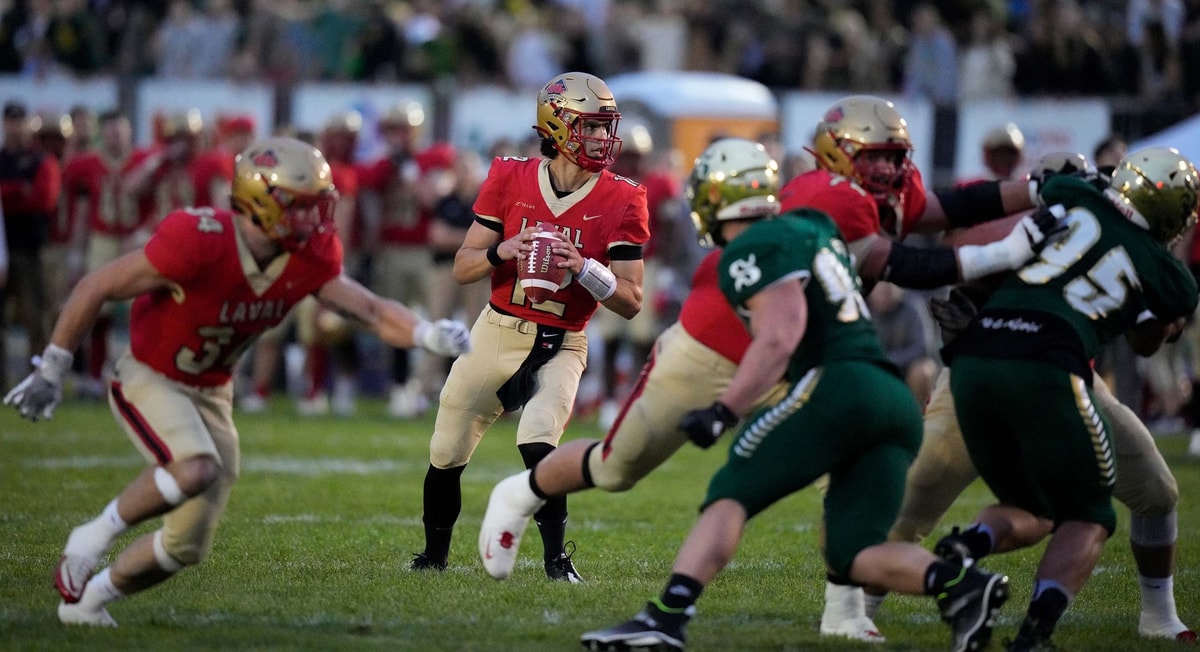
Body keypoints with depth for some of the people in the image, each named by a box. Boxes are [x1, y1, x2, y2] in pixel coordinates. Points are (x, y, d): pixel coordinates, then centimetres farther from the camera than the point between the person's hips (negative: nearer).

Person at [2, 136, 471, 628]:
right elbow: (95, 289, -21)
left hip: (210, 393, 7)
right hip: (149, 379, -7)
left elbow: (372, 311, -4)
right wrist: (50, 373, -15)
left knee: (188, 545, 7)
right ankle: (93, 538, -12)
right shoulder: (198, 243, -30)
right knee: (195, 469, -36)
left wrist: (430, 336, -25)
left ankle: (86, 598, 30)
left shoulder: (307, 262, -11)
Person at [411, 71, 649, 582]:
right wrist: (504, 251, -21)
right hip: (497, 335, 2)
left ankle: (557, 560, -14)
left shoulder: (620, 202, -7)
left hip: (561, 348, -2)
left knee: (538, 444, -27)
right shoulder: (510, 180, -4)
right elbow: (462, 269, 0)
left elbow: (630, 302, -8)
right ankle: (433, 555, 32)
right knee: (446, 456, 9)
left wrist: (584, 267, -25)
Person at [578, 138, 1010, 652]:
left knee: (730, 496, -1)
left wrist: (723, 412, -14)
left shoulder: (752, 251, 0)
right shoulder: (812, 227, 24)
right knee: (851, 554, 7)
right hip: (898, 401, 7)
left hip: (837, 385, -7)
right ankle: (959, 584, -17)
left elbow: (781, 336, -13)